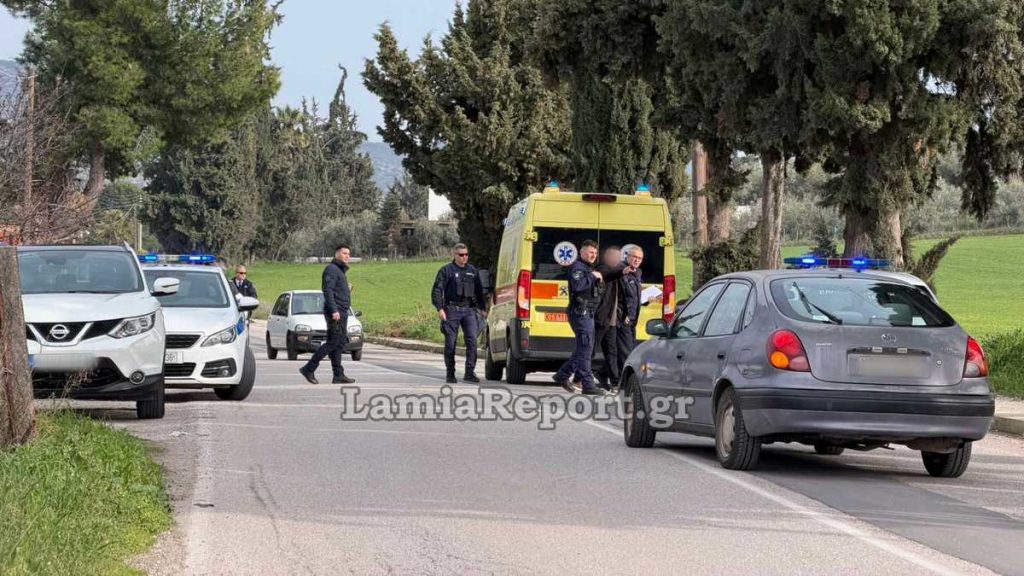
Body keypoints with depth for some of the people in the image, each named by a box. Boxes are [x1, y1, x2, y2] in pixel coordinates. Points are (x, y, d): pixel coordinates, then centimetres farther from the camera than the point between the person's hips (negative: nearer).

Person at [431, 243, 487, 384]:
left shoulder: (473, 271, 14)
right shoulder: (446, 271, 1)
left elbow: (479, 291, 22)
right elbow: (436, 291, -4)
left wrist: (482, 308, 17)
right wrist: (440, 308, -14)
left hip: (469, 310, 3)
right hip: (452, 310, -3)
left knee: (472, 340, -11)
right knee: (450, 343, 2)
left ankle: (470, 372, -10)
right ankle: (450, 374, 12)